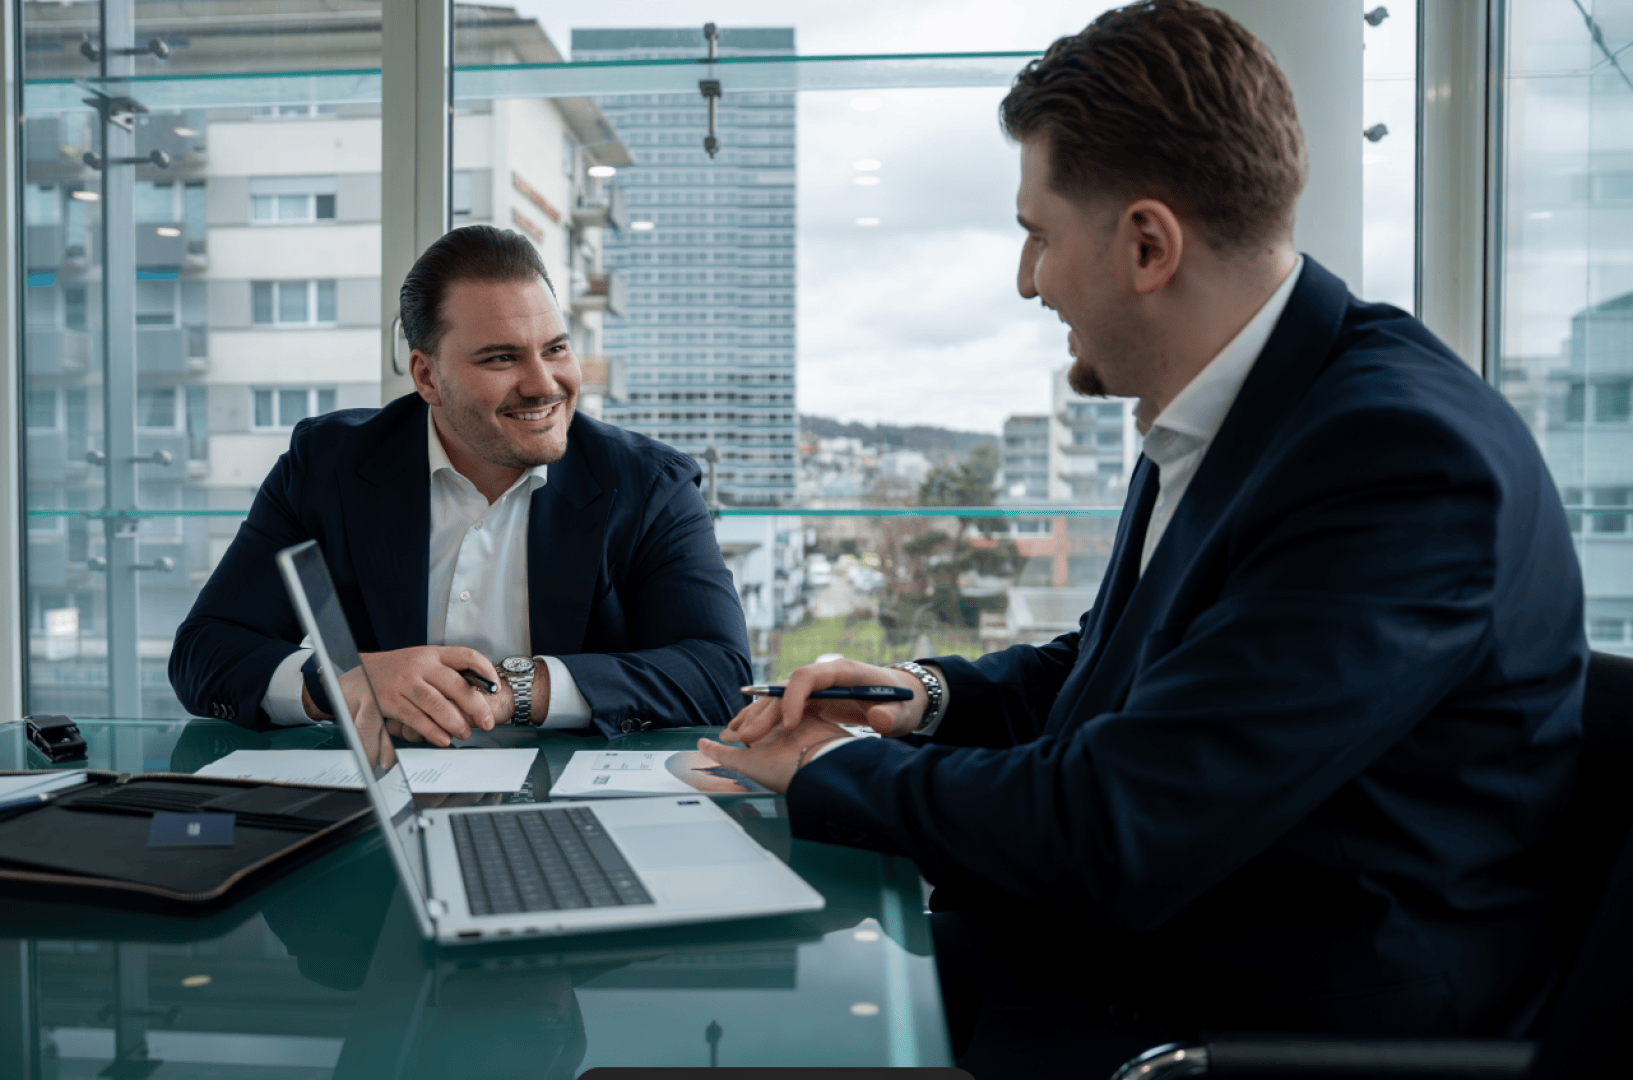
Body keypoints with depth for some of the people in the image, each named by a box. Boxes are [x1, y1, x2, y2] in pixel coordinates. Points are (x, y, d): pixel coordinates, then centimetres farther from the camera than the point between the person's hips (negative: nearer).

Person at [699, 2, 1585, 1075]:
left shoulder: (1403, 456, -26)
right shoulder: (1215, 413, 3)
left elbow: (1108, 835, -28)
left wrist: (832, 767, -13)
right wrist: (931, 695, -1)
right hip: (1123, 939, 8)